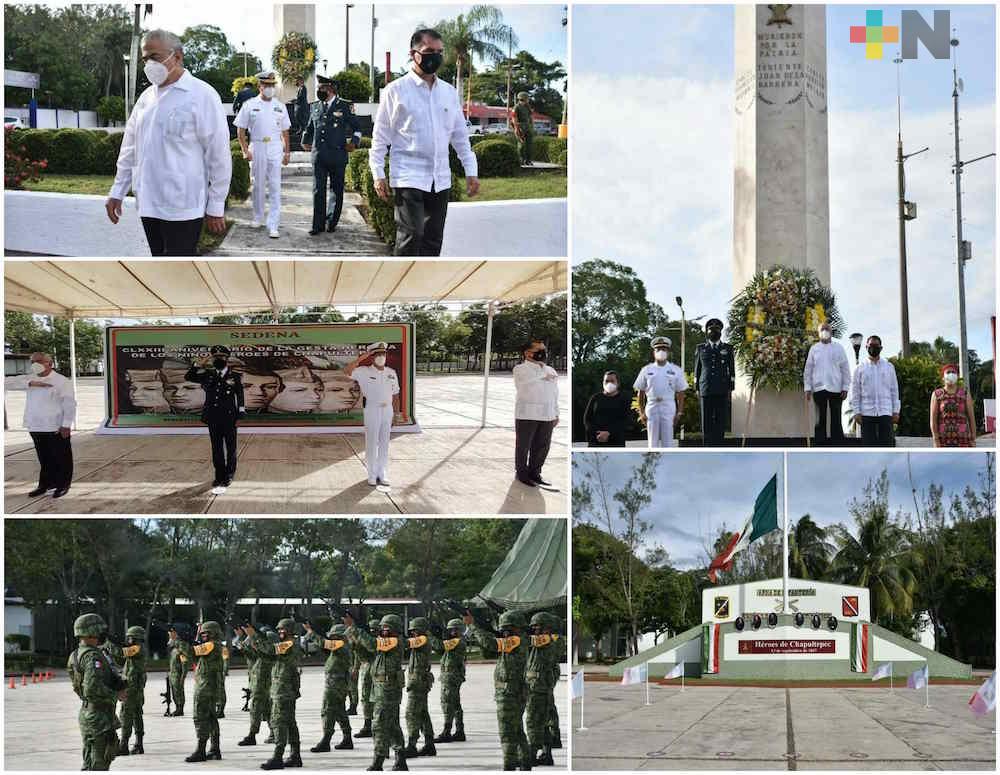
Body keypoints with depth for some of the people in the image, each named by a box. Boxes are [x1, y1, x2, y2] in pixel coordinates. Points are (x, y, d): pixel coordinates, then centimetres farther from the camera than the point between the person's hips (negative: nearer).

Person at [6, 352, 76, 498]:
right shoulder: (30, 379, 8)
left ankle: (63, 485, 17)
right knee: (44, 459, 15)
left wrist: (66, 425, -14)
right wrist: (30, 383, -14)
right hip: (35, 427, 5)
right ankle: (45, 485, 25)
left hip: (56, 428, -5)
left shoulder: (61, 381, -8)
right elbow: (9, 383, -3)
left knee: (61, 458, 5)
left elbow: (69, 404, -9)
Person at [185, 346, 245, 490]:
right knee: (217, 448, 8)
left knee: (230, 448, 4)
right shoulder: (208, 375, 8)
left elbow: (240, 397, 0)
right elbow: (189, 377, 2)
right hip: (213, 419, 3)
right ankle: (219, 475, 16)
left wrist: (239, 417, -5)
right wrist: (201, 364, -7)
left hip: (229, 418, -3)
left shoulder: (235, 377, 0)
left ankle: (229, 475, 14)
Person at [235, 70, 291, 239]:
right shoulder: (250, 105, 2)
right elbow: (240, 130, 2)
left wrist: (287, 152, 10)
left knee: (275, 187, -6)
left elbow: (285, 131, 15)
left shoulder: (280, 106, 9)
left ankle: (273, 225, -9)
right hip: (257, 147, -1)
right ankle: (258, 217, 27)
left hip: (275, 149, 1)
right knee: (258, 185, 9)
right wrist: (245, 150, -7)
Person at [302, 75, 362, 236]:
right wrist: (305, 141, 20)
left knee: (336, 191, 6)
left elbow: (357, 127, 8)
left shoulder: (344, 107, 0)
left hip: (337, 155, -3)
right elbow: (309, 127, 29)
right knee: (318, 190, -2)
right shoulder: (315, 107, 12)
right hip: (318, 155, 3)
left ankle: (331, 222, 18)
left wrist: (354, 141, -5)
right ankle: (318, 224, 0)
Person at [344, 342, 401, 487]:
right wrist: (361, 358, -29)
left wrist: (396, 413, 9)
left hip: (387, 410, 4)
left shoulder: (391, 373, 5)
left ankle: (383, 474, 16)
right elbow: (347, 370, -24)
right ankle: (372, 474, 10)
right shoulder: (364, 372, -7)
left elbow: (395, 394, 11)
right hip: (372, 409, -4)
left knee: (384, 443, 9)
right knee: (371, 443, 2)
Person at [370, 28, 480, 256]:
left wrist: (471, 171, 11)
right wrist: (378, 174, -6)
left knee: (433, 239, 6)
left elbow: (460, 136, 18)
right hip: (408, 178, -5)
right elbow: (380, 137, 0)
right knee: (411, 236, -14)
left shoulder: (449, 92, 13)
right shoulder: (395, 91, -1)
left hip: (440, 180, 5)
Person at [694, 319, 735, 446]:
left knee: (721, 421, -2)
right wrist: (697, 389, 6)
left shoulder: (727, 348, 10)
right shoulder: (700, 348, 12)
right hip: (706, 391, 0)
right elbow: (697, 370, 13)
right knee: (706, 422, -3)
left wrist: (730, 389, 1)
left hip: (722, 391, 0)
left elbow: (732, 370, 8)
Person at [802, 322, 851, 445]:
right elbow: (808, 369, 9)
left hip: (835, 389, -1)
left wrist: (845, 388, -2)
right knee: (820, 420, 2)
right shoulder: (814, 349, 9)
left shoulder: (838, 348, 6)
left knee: (836, 420, 1)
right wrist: (807, 388, 2)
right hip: (819, 389, 1)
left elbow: (845, 369, 5)